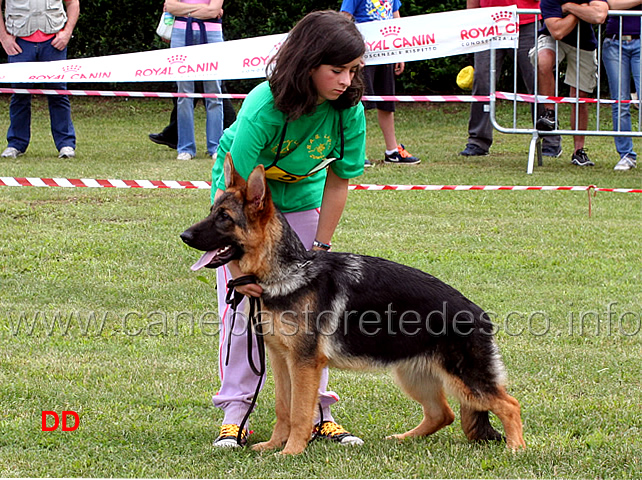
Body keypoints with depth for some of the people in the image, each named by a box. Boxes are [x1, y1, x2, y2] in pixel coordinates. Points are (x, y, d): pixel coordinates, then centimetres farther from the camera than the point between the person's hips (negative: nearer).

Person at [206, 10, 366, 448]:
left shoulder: (349, 109, -25)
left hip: (303, 197, 3)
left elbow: (338, 183, -11)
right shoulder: (263, 109, -37)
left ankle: (316, 411, 4)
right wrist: (237, 265, -35)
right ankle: (235, 411, -1)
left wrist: (320, 249, -11)